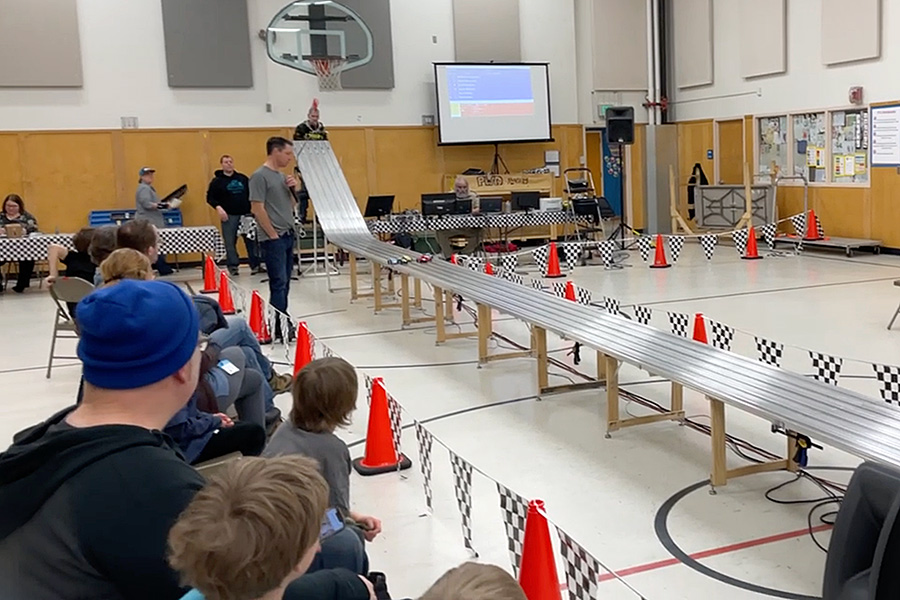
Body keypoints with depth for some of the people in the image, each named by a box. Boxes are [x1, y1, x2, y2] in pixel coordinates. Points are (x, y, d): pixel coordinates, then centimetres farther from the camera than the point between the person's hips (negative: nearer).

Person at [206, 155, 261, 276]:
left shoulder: (243, 178, 12)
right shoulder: (217, 181, 3)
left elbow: (251, 193, 19)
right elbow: (210, 198, 1)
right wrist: (218, 207, -16)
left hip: (246, 214, 2)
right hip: (229, 216, -2)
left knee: (251, 240, 0)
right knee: (230, 243, 0)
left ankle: (255, 265, 6)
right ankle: (233, 266, 10)